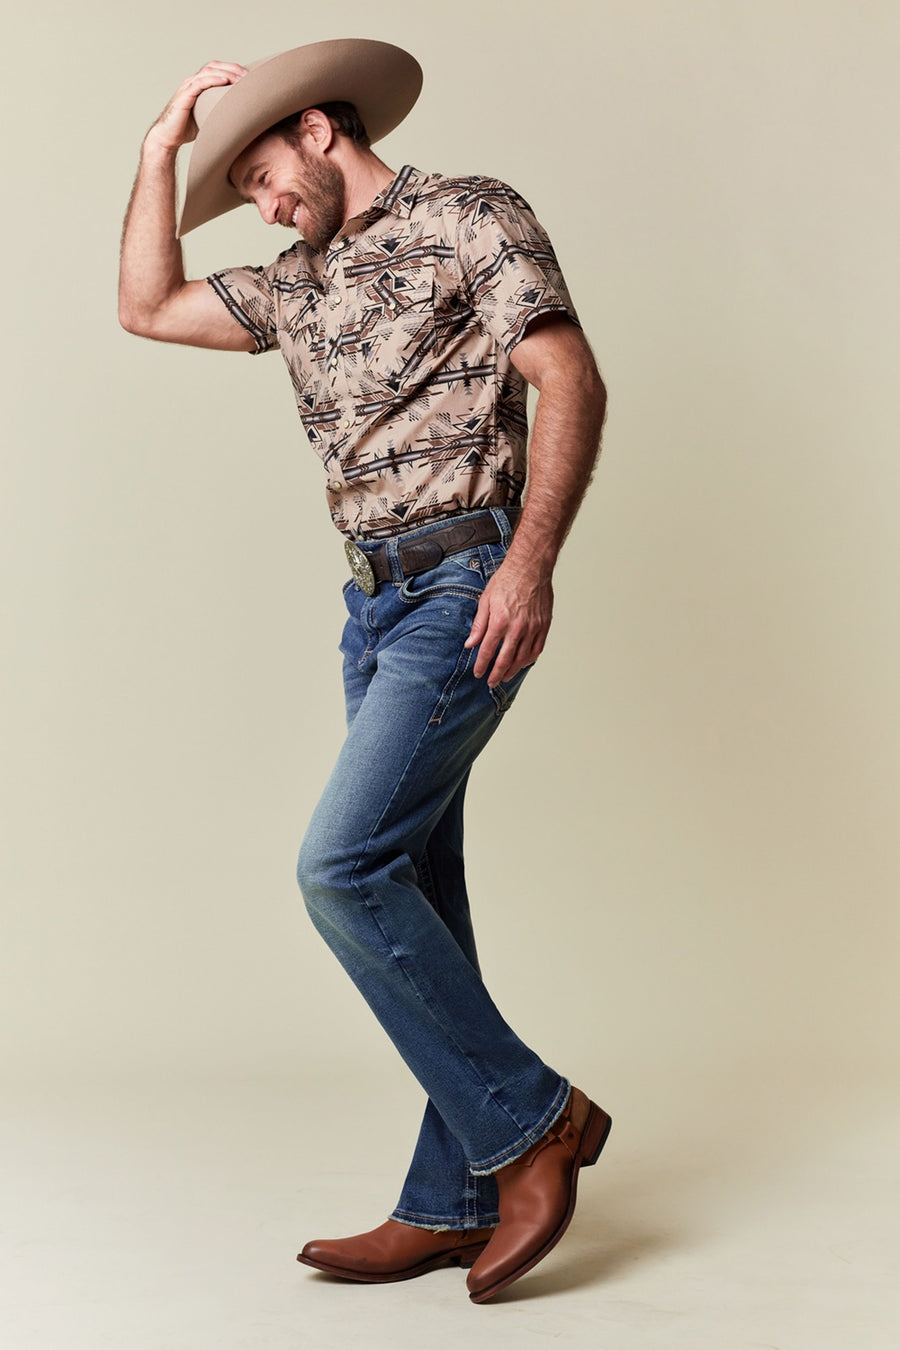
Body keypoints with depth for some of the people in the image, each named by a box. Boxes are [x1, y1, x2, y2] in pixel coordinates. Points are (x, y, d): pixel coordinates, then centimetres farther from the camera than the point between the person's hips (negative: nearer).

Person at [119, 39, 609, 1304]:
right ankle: (454, 1205, 13)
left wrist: (533, 557, -23)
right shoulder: (299, 286, 22)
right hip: (376, 604, 8)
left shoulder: (467, 215, -1)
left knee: (344, 866, -17)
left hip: (464, 591, -8)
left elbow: (570, 379, -11)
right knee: (411, 891, 6)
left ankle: (531, 1118, -3)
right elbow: (149, 308, 23)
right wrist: (163, 148, 18)